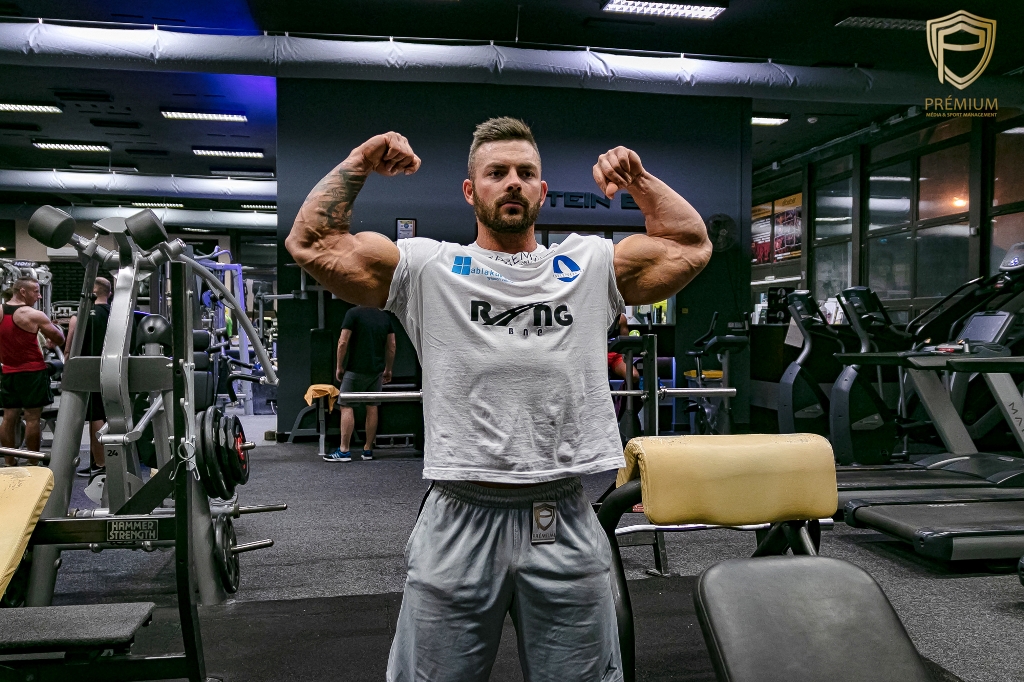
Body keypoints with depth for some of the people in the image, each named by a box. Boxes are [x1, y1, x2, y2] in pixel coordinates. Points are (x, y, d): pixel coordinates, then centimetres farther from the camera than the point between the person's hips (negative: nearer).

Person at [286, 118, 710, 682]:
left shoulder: (590, 265, 11)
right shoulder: (427, 267, 4)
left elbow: (691, 245, 15)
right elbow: (311, 242, 2)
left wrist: (639, 180, 8)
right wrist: (360, 163, 1)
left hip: (564, 523, 2)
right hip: (458, 521, -1)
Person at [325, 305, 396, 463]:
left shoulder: (353, 313, -6)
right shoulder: (385, 316, 9)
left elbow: (343, 342, -10)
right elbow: (391, 347, 11)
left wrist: (339, 367, 0)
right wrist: (388, 370, 21)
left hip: (356, 369, -5)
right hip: (377, 370, 5)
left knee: (346, 406, -1)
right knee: (372, 407, 9)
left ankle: (344, 450, -4)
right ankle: (368, 450, 13)